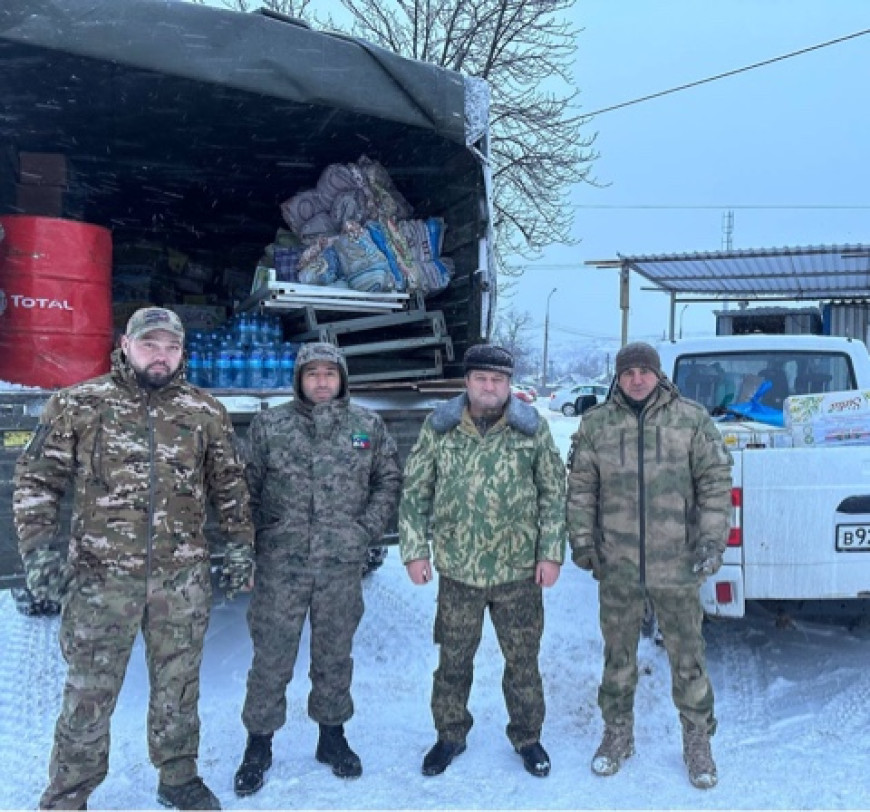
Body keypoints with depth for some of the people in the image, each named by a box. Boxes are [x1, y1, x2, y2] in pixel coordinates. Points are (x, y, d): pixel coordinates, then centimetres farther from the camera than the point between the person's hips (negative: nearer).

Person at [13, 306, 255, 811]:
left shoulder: (206, 412, 4)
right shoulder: (78, 404, -1)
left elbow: (231, 484, 12)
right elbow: (38, 479, 1)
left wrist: (241, 544, 8)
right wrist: (39, 548, -8)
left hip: (184, 579, 2)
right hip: (100, 577, -1)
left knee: (178, 685, 14)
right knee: (90, 691, 8)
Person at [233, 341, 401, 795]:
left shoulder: (368, 426, 4)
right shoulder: (269, 425, 0)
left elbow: (389, 480, 8)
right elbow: (247, 488, 3)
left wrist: (368, 528, -2)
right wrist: (259, 537, -4)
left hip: (342, 563, 1)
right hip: (281, 563, -1)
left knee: (334, 655, 15)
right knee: (271, 657, 5)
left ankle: (332, 736, 32)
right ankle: (258, 745, 23)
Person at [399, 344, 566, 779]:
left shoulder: (532, 427, -2)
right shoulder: (439, 427, -1)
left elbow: (554, 494, 1)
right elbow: (415, 493, 2)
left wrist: (551, 553, -3)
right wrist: (415, 550, -3)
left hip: (519, 570, 0)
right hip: (457, 569, 1)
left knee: (523, 660, 12)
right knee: (453, 660, 13)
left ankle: (527, 736, 33)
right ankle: (450, 735, 34)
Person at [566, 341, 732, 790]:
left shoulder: (692, 419, -3)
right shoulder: (596, 423, 1)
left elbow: (716, 483, -2)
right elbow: (580, 487, 4)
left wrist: (712, 539, -10)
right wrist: (581, 539, -2)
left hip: (677, 565, -1)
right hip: (617, 566, 1)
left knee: (688, 655, 11)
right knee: (618, 654, 16)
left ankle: (698, 739, 31)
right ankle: (618, 733, 35)